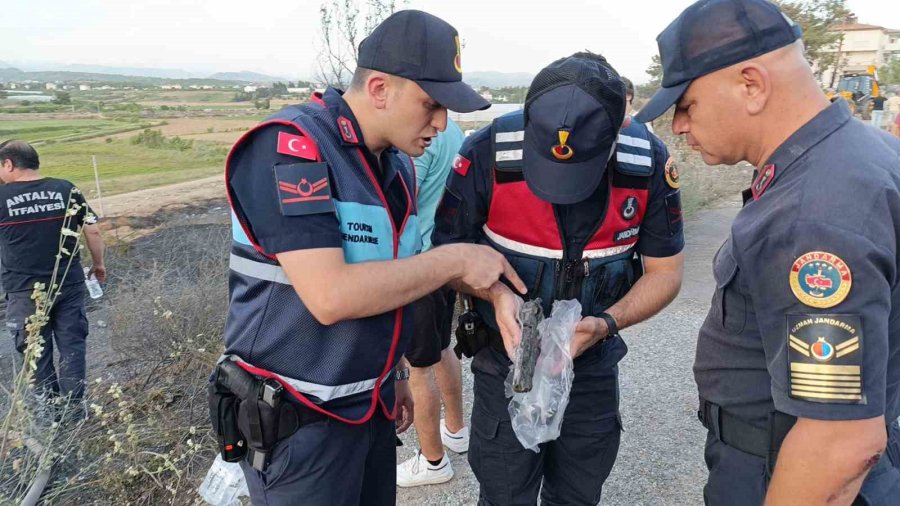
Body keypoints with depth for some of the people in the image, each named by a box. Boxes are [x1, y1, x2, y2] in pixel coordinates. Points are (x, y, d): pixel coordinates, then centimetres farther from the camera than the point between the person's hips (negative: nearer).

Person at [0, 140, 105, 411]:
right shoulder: (66, 189, -3)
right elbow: (92, 230, -1)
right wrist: (98, 263, 12)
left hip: (24, 290, -1)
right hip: (69, 284, 2)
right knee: (72, 343, 11)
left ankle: (50, 403, 22)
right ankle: (74, 404, 16)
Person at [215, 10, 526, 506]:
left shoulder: (399, 166, 6)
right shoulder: (289, 148, -19)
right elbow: (331, 296, -28)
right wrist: (456, 260, -20)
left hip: (369, 407, 7)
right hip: (296, 420, -7)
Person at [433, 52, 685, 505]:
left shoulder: (649, 162, -16)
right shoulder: (488, 152, -22)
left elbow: (664, 271, -5)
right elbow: (446, 250, -10)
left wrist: (607, 324, -21)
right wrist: (495, 293, -27)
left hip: (593, 365, 2)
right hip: (506, 360, -2)